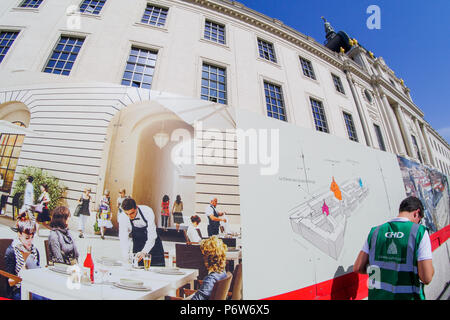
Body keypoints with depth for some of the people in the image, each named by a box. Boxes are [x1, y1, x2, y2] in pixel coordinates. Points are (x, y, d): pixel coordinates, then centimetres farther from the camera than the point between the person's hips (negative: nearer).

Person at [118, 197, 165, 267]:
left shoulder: (147, 211, -29)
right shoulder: (122, 218, -20)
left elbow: (152, 237, -29)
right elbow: (123, 239, -19)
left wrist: (144, 252, -40)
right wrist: (126, 255, -33)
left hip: (153, 244, -2)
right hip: (137, 245, 2)